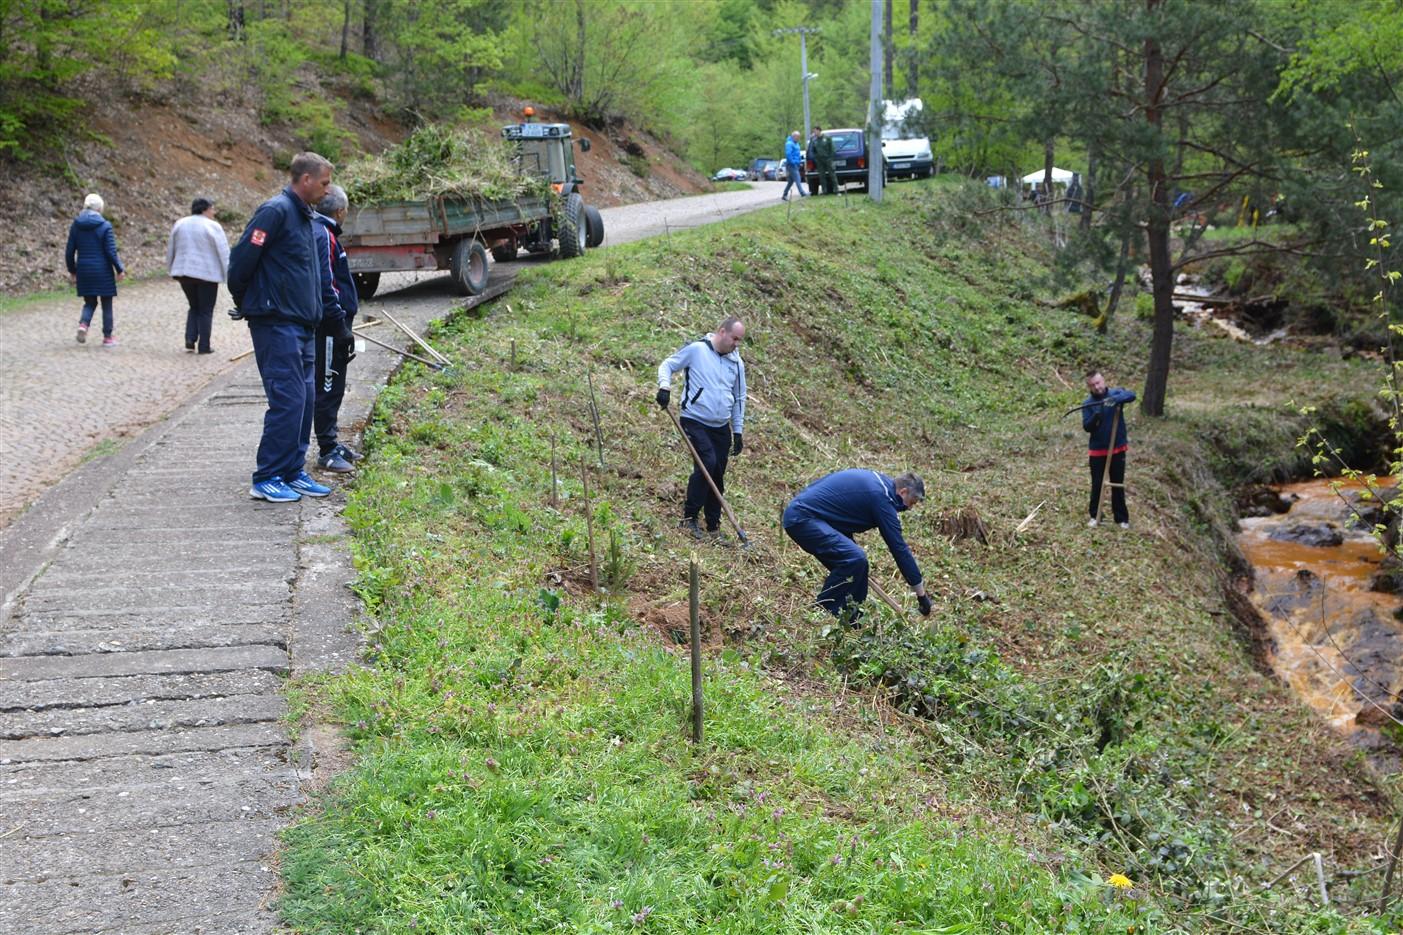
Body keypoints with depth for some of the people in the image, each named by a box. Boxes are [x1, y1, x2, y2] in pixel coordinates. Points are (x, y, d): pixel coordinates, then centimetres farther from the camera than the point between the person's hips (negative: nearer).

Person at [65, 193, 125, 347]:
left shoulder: (75, 225, 2)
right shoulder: (105, 226, -11)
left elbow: (69, 252, 4)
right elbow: (111, 251, -12)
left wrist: (72, 271, 16)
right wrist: (120, 270, 0)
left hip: (84, 271, 4)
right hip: (103, 271, -4)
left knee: (90, 302, 17)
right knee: (107, 304, 9)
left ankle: (83, 324, -10)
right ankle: (108, 337, 15)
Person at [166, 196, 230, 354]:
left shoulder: (180, 224, 8)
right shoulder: (213, 226, -9)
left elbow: (170, 251, 14)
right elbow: (224, 253, -9)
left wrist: (172, 270, 23)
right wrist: (228, 275, -4)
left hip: (184, 273, 5)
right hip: (207, 274, -5)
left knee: (194, 306, 20)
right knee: (206, 310, 5)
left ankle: (190, 338, 4)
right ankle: (204, 346, 5)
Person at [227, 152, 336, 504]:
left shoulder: (306, 217, 16)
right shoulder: (276, 211, -13)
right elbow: (241, 259, -15)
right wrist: (245, 304, -2)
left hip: (303, 326, 9)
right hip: (277, 325, -9)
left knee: (305, 400, 10)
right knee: (287, 400, -9)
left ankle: (293, 472, 19)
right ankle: (267, 479, -3)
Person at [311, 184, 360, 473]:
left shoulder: (324, 233, 16)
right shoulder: (322, 235, -16)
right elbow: (324, 285, -22)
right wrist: (341, 327, -20)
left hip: (330, 324, 10)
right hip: (329, 326, -10)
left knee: (331, 386, 16)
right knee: (328, 385, -4)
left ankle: (331, 443, 25)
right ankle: (327, 450, 1)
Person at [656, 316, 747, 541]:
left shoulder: (737, 362, 10)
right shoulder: (696, 350, -6)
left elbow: (739, 398, 18)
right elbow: (667, 366, 1)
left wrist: (738, 432, 15)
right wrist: (665, 386, -19)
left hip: (721, 427, 6)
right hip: (695, 421, -6)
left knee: (717, 475, 6)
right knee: (708, 462, -23)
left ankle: (714, 526, 16)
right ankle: (689, 517, -11)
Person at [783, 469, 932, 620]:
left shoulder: (875, 478, 15)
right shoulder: (882, 498, -13)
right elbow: (899, 548, -11)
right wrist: (921, 594, -6)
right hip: (802, 518, -11)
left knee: (855, 562, 9)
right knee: (855, 559, -21)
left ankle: (851, 618, 15)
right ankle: (822, 612, -9)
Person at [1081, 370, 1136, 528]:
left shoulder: (1115, 393, -6)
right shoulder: (1088, 404, -4)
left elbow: (1131, 395, -26)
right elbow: (1087, 427, -11)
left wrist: (1116, 399, -43)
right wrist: (1096, 417, -30)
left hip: (1117, 448, 0)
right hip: (1097, 450, 0)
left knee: (1118, 485, 8)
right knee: (1097, 484, 9)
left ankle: (1121, 518, 18)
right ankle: (1095, 515, 23)